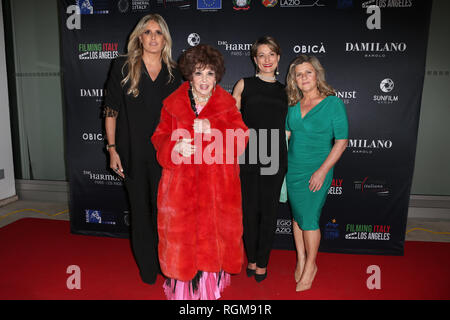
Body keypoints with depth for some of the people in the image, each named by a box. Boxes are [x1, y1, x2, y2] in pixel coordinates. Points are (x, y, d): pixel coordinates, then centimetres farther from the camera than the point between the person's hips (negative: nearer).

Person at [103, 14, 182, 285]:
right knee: (140, 209, 11)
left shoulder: (174, 74, 5)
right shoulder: (123, 67, 1)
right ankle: (147, 266, 29)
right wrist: (112, 149, -3)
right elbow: (111, 111, 1)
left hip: (164, 154, 1)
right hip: (133, 154, 0)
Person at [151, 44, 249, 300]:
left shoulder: (227, 105, 2)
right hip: (182, 185, 1)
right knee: (183, 233, 6)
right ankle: (183, 287, 26)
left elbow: (240, 141, -6)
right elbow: (159, 138, 7)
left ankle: (212, 282, 30)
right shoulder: (173, 104, 5)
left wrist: (212, 130, -22)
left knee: (213, 233, 7)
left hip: (217, 186, 0)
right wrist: (175, 146, -16)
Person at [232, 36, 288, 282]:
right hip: (247, 157, -1)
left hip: (274, 159, 2)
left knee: (269, 211, 7)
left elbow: (287, 128, 16)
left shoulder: (284, 91, 14)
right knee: (250, 209, 7)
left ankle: (262, 262, 25)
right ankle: (251, 259, 27)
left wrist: (287, 159, 10)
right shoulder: (244, 85, 7)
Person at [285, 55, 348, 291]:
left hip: (316, 171, -5)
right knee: (297, 216, 13)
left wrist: (322, 171, -15)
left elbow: (341, 141, -11)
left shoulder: (333, 103, -9)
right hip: (292, 169, 5)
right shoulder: (294, 105, 5)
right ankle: (301, 260, 31)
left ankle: (310, 265, 22)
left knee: (309, 219, 0)